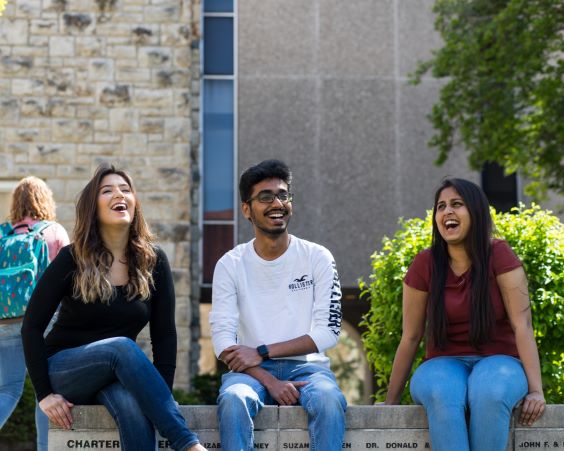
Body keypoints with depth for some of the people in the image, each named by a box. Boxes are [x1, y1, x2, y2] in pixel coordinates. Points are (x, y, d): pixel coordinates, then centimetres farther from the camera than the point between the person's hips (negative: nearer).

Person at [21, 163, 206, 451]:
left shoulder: (153, 261, 0)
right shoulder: (72, 260, -7)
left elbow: (164, 334, 1)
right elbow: (32, 327, -5)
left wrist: (163, 395, -11)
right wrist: (44, 394, -13)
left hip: (118, 372, 2)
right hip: (63, 371, -2)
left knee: (133, 406, -36)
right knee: (122, 347, -35)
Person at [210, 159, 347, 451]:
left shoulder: (318, 258, 4)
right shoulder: (230, 265, 5)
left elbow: (328, 332, -3)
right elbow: (222, 339, -4)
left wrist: (261, 352, -11)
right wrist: (270, 382, -19)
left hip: (306, 366, 0)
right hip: (253, 371, 0)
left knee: (328, 399, -34)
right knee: (232, 399, -35)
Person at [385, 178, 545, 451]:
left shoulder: (499, 256, -7)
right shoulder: (425, 265, -1)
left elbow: (522, 325, -12)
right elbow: (411, 337, 4)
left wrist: (535, 389, -22)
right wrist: (391, 402, 6)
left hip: (497, 361, -1)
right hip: (444, 364, 1)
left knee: (490, 394, -37)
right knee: (441, 395, -35)